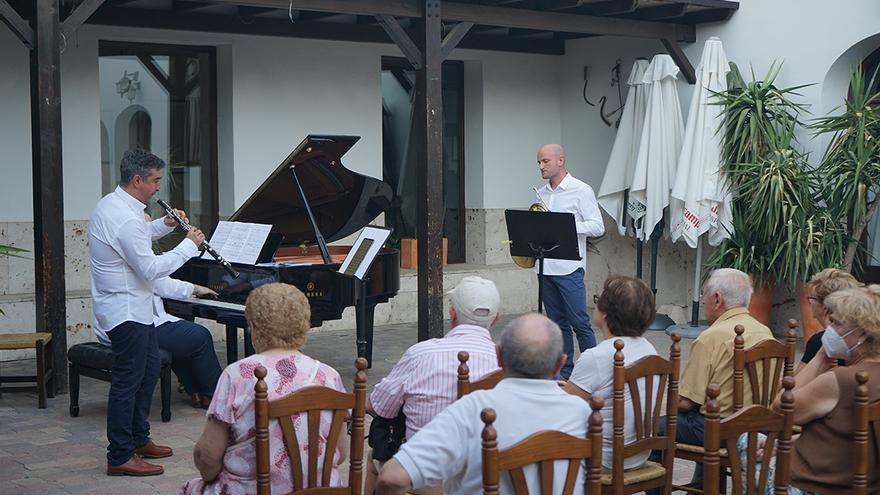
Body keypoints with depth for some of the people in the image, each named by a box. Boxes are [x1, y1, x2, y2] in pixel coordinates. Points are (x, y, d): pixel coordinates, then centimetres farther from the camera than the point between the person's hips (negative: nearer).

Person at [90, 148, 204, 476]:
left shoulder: (111, 204, 7)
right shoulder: (125, 219, -25)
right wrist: (189, 245, -16)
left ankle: (139, 439, 29)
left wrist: (166, 225, 10)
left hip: (134, 307, 11)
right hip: (126, 311, -11)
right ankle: (120, 458, 2)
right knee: (127, 382, -4)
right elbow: (151, 269, -24)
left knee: (149, 370, 18)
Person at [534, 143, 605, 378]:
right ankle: (564, 371, 17)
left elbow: (597, 227, -10)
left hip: (569, 268, -6)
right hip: (545, 267, 6)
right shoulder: (542, 193, 15)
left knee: (579, 323, -5)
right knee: (557, 323, 11)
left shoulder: (581, 191, -4)